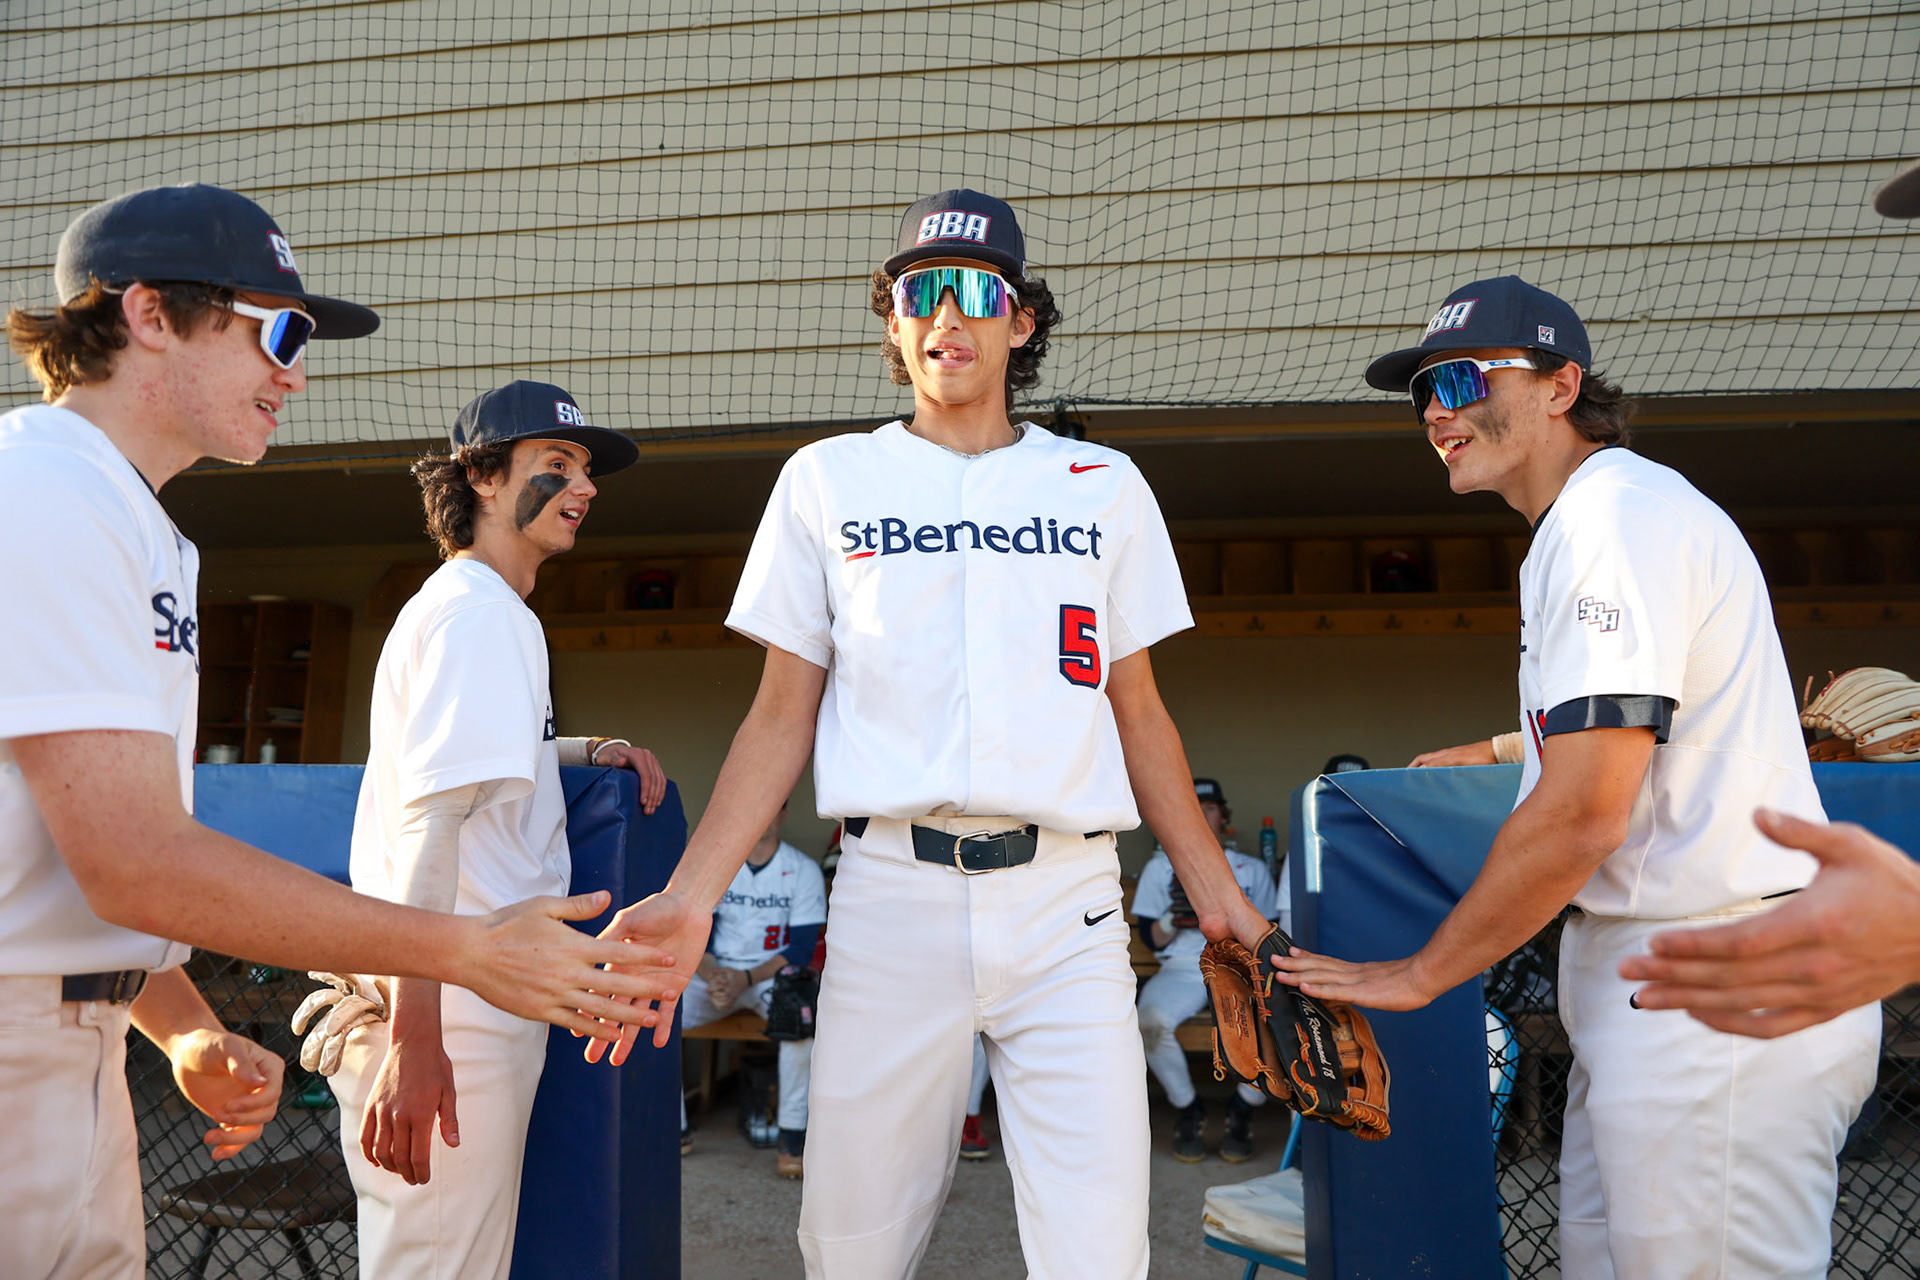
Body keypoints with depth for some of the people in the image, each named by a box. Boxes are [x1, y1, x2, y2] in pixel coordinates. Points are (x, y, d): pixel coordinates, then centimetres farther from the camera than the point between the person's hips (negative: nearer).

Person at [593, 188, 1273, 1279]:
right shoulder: (828, 480, 10)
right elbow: (783, 716, 8)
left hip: (1065, 903, 1)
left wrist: (1217, 893, 9)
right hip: (894, 896, 0)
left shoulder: (1105, 486, 13)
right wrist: (691, 897, -3)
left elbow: (1138, 710, 16)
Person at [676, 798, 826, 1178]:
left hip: (774, 973, -2)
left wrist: (746, 979, -22)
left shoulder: (803, 870, -3)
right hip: (715, 973, 2)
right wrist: (712, 976, -23)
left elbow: (801, 950, -8)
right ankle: (673, 1127, -7)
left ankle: (792, 1133, -24)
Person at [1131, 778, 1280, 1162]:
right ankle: (1187, 1110, -8)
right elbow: (1151, 939, 11)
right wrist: (1175, 916, -10)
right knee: (1150, 1022, -35)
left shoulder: (1252, 869, 22)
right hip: (1182, 967, -1)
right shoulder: (1160, 867, 19)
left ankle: (1241, 1110, -5)